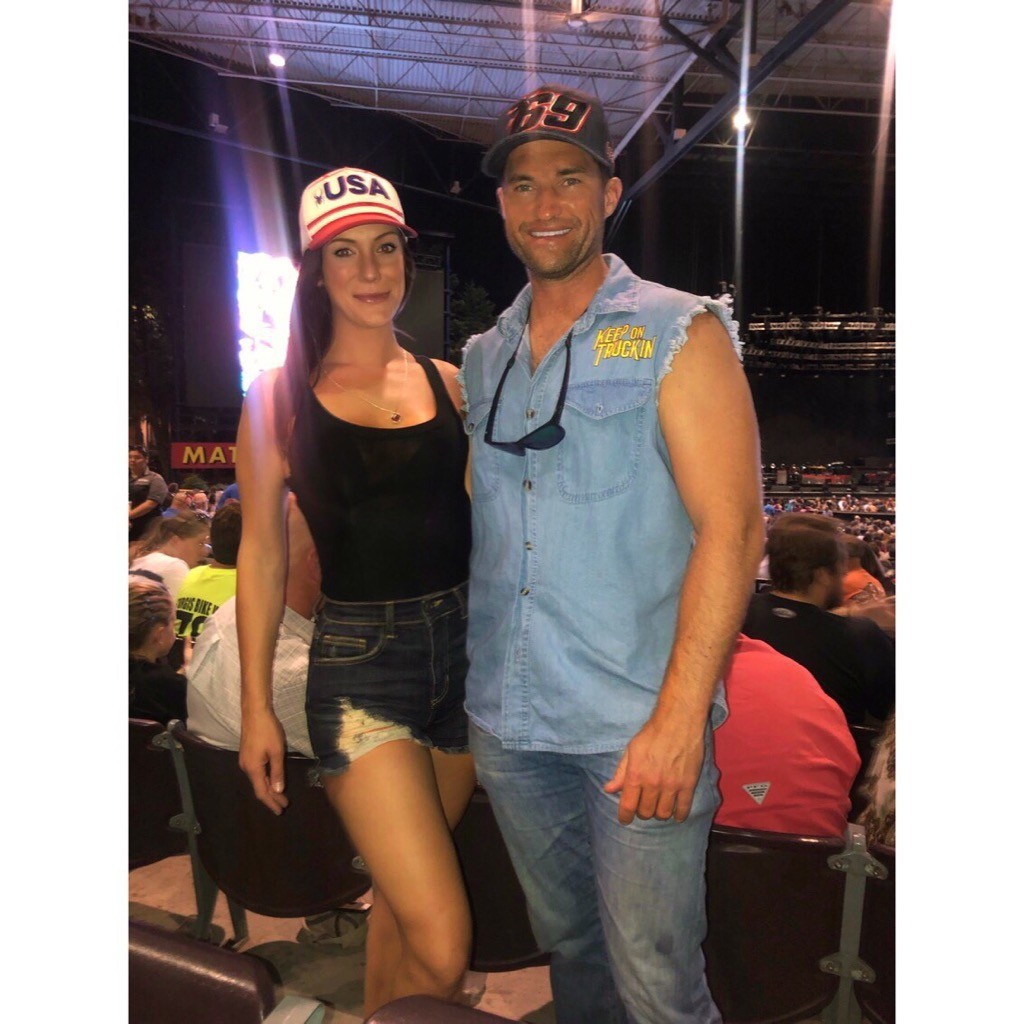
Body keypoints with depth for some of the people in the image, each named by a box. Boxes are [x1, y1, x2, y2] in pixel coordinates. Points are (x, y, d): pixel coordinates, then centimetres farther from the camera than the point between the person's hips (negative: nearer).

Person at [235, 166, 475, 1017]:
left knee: (399, 897, 20)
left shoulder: (448, 381, 7)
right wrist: (257, 706, 0)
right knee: (442, 946, -10)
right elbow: (262, 553, 1)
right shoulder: (281, 393, 0)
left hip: (466, 647, 3)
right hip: (359, 662, -3)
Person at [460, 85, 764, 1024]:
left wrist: (679, 718, -19)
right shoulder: (482, 358, 11)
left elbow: (732, 527, -13)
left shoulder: (679, 334, -4)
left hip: (638, 730, -4)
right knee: (568, 946, 21)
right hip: (506, 723, 5)